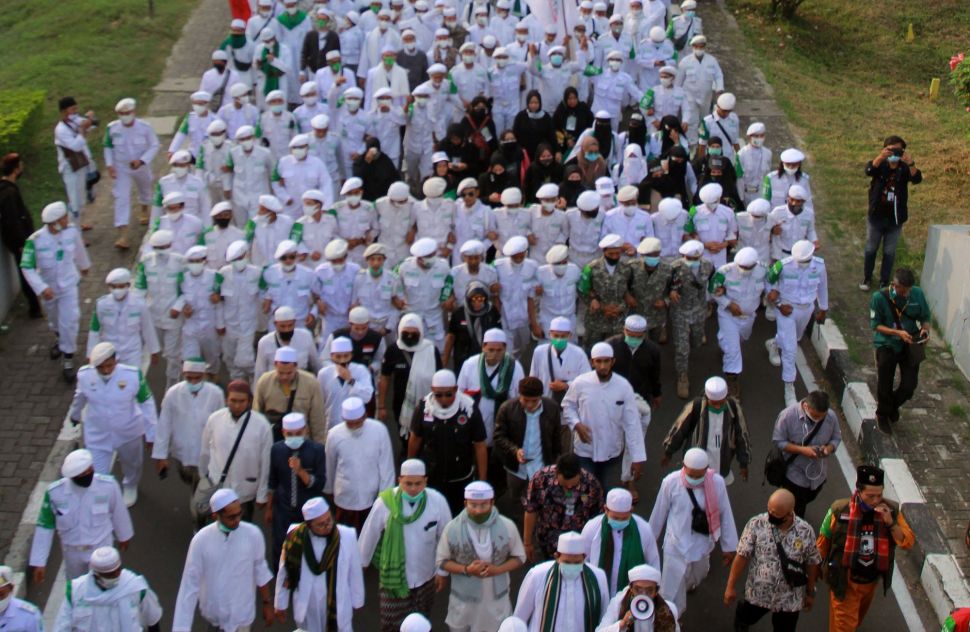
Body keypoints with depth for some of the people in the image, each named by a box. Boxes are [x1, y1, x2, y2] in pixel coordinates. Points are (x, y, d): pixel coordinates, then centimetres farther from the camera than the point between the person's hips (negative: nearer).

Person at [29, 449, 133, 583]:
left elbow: (118, 512, -6)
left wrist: (124, 535, 11)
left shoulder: (108, 485, -26)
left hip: (102, 547, -1)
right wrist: (39, 562, -12)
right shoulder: (54, 492, -25)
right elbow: (44, 527, -13)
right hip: (72, 550, 1)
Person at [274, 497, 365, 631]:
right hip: (306, 606, 1)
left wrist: (357, 600, 4)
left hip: (338, 604, -1)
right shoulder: (295, 538, -17)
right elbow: (284, 573, -3)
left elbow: (355, 572, -6)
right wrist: (280, 604, 5)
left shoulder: (347, 537, -20)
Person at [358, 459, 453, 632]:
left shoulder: (437, 501, -18)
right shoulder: (385, 502, -23)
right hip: (394, 576, -2)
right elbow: (369, 536, -7)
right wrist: (360, 564, 6)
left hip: (425, 576, 2)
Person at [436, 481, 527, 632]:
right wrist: (466, 569, -22)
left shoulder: (507, 527, -14)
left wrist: (497, 569, -20)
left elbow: (519, 557, -1)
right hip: (464, 599, 0)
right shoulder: (452, 528, -15)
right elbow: (441, 561, -5)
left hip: (496, 598, 0)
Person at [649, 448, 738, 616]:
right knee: (672, 593, 2)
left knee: (696, 577, 29)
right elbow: (659, 513, -5)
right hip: (676, 546, -2)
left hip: (702, 545, 3)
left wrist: (729, 546, 3)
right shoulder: (671, 482, -21)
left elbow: (725, 515, -6)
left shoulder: (717, 482, -18)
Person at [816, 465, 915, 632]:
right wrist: (818, 567, 6)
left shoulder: (891, 510, -16)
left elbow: (908, 542, -14)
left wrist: (890, 523, -30)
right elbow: (823, 542, -8)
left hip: (872, 580, 4)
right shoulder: (840, 510, -24)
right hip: (845, 580, -4)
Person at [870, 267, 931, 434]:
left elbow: (926, 317, 2)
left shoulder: (918, 294, -12)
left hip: (911, 346, 2)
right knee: (885, 386, 11)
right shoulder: (880, 297, -20)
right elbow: (875, 325, -14)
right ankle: (882, 415, 40)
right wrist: (897, 333, -26)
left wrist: (925, 329, -19)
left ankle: (893, 405, 39)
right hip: (887, 346, -2)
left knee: (909, 385, 5)